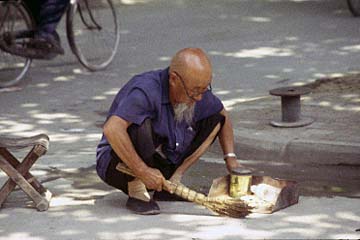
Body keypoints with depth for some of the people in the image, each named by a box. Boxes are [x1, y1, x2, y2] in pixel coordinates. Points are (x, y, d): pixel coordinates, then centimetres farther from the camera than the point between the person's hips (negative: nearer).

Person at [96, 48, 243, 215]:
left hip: (162, 164, 7)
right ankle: (137, 193, -21)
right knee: (140, 123, -36)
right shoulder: (147, 91, -30)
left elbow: (223, 116, 15)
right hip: (118, 163, -7)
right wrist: (143, 171, -39)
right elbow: (112, 129, -43)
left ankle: (172, 183, -2)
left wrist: (230, 157, 1)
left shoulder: (197, 92, -6)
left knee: (214, 119, 2)